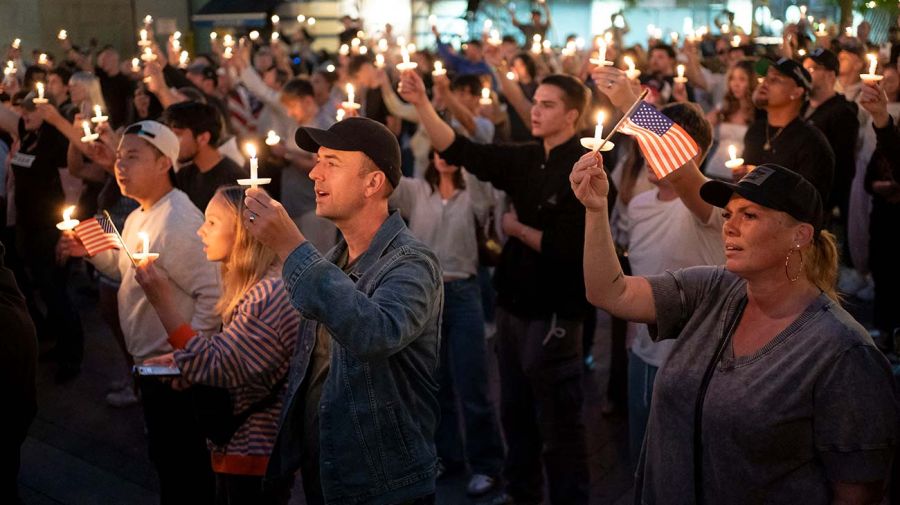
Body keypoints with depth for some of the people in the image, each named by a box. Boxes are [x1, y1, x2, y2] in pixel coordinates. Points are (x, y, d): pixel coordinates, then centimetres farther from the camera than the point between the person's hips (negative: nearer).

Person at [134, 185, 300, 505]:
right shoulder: (254, 288, 7)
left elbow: (216, 370, -26)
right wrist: (184, 361, 1)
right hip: (236, 449, 10)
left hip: (254, 456, -9)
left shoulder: (270, 295, -24)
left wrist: (161, 301, -26)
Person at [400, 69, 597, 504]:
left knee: (558, 423, 6)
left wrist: (518, 229, -7)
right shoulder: (526, 160, 5)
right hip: (513, 303, 7)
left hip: (553, 313, -7)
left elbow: (566, 247, -20)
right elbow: (459, 150, -1)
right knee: (515, 413, 20)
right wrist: (421, 104, -13)